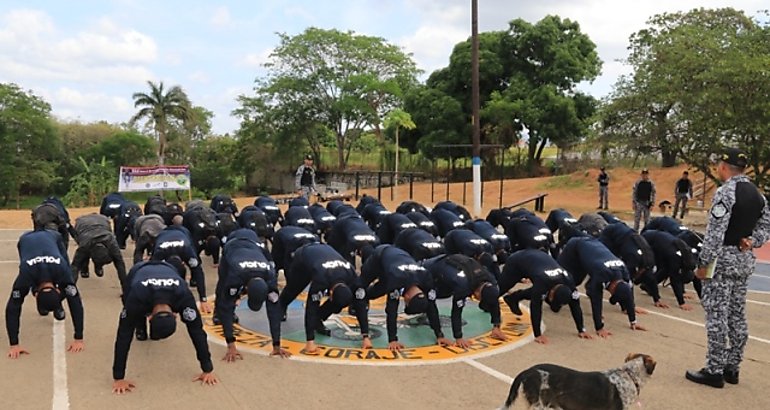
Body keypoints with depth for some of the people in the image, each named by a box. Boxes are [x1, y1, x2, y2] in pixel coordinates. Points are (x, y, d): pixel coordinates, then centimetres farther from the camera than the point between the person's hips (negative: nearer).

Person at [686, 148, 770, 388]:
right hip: (745, 259, 9)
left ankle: (714, 371, 1)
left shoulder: (726, 191, -16)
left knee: (716, 314, -4)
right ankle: (732, 368, 21)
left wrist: (703, 263, -15)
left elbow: (715, 233, -20)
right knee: (737, 315, 13)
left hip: (723, 258, -9)